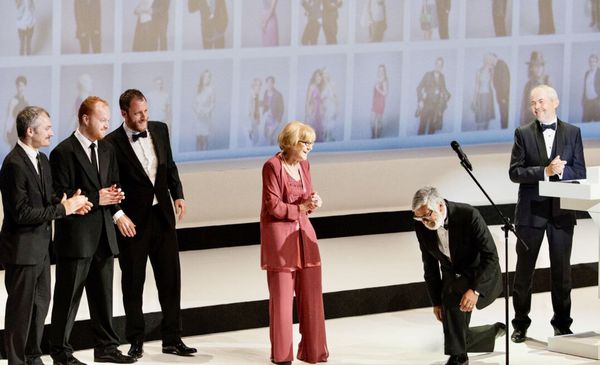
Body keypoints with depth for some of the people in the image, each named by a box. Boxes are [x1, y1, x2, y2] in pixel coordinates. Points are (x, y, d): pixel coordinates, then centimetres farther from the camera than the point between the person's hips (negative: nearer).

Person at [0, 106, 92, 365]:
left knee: (40, 303, 17)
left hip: (40, 246, 9)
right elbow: (21, 213, -24)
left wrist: (69, 203, -2)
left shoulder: (41, 160, 10)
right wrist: (62, 209, -20)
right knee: (21, 307, 0)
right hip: (22, 249, -9)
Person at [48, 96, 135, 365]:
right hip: (75, 236, -7)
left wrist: (114, 197, -3)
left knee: (103, 294, 13)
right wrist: (96, 199, -19)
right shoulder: (63, 152, -11)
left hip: (103, 235, 7)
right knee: (68, 295, -1)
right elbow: (60, 196, -15)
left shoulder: (107, 150, 13)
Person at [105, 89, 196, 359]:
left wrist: (178, 195, 4)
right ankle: (136, 342, 16)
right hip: (132, 222, -4)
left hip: (162, 215, 5)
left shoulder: (160, 130, 4)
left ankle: (172, 339, 16)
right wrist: (118, 215, -17)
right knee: (133, 283, 6)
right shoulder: (112, 143, -11)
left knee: (170, 278, 7)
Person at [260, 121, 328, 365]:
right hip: (279, 235, -6)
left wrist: (313, 202, -5)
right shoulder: (272, 166, -12)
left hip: (303, 234, 7)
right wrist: (301, 208, -14)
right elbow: (273, 206, -14)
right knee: (281, 296, 0)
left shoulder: (304, 165, 9)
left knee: (311, 294, 6)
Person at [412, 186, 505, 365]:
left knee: (453, 293, -36)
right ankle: (494, 330, 32)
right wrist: (436, 302, 2)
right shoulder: (422, 227, -9)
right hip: (453, 280, 6)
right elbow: (430, 266, 3)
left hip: (483, 279, -6)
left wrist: (475, 290, -34)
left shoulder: (469, 215, -25)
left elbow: (491, 256, -24)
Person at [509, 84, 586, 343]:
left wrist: (561, 171, -18)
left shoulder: (572, 133, 5)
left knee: (561, 270, 6)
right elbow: (514, 173, -7)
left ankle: (562, 323, 17)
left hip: (561, 212, 1)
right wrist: (545, 171, -20)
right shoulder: (523, 134, 1)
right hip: (531, 211, -1)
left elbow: (580, 173, 1)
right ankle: (520, 324, 15)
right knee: (524, 269, 5)